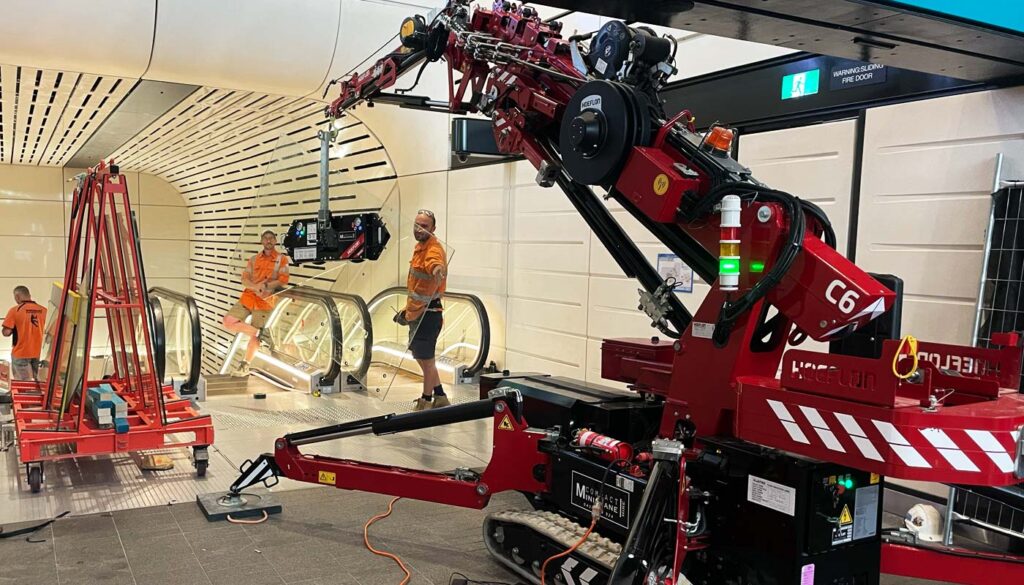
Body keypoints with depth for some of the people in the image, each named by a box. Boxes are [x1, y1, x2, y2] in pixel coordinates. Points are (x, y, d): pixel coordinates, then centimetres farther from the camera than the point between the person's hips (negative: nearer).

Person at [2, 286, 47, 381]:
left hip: (21, 353, -4)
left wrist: (14, 329, 7)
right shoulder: (43, 310, -2)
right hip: (39, 353, 4)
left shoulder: (15, 310, -12)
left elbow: (6, 333, -13)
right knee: (37, 382, 14)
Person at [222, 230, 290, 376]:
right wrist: (256, 287, -17)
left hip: (265, 301, -4)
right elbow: (244, 279, 4)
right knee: (228, 321, -11)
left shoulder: (282, 259, 3)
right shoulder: (254, 260, 13)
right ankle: (260, 333, -4)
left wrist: (265, 286, -19)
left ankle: (245, 366, 6)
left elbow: (283, 281, -6)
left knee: (254, 336, -4)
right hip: (247, 297, 4)